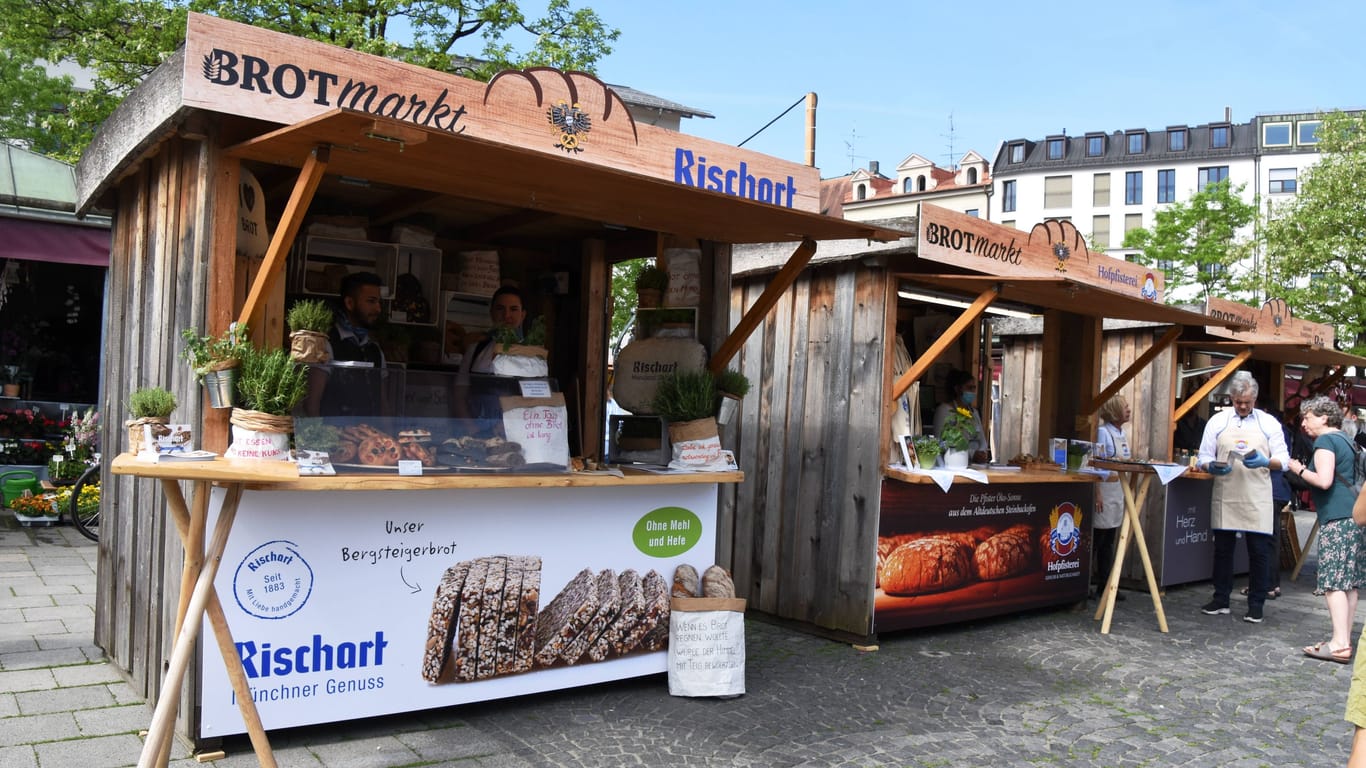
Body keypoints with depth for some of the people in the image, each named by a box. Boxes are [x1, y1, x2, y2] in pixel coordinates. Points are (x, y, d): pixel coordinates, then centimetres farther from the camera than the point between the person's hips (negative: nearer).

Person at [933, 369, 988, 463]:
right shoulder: (944, 410, -4)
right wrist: (971, 454, -19)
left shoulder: (974, 412, 21)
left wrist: (981, 453, -5)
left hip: (975, 463, 6)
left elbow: (982, 440, 19)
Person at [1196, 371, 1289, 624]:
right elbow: (1204, 458, 6)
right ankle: (1220, 599, 19)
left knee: (1259, 551, 1)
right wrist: (1213, 467, -16)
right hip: (1225, 496, 1)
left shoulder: (1269, 423, 5)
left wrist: (1265, 462, -18)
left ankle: (1256, 604, 12)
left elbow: (1283, 460, 3)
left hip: (1256, 500, -1)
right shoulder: (1217, 421, 6)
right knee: (1222, 549, 8)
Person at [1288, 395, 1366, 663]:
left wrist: (1299, 470, -3)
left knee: (1333, 583, -10)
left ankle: (1339, 645, -13)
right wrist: (1306, 470, 19)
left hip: (1336, 518, -10)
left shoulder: (1325, 440, -8)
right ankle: (1344, 639, 14)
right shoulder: (1344, 440, 20)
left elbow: (1324, 480, -18)